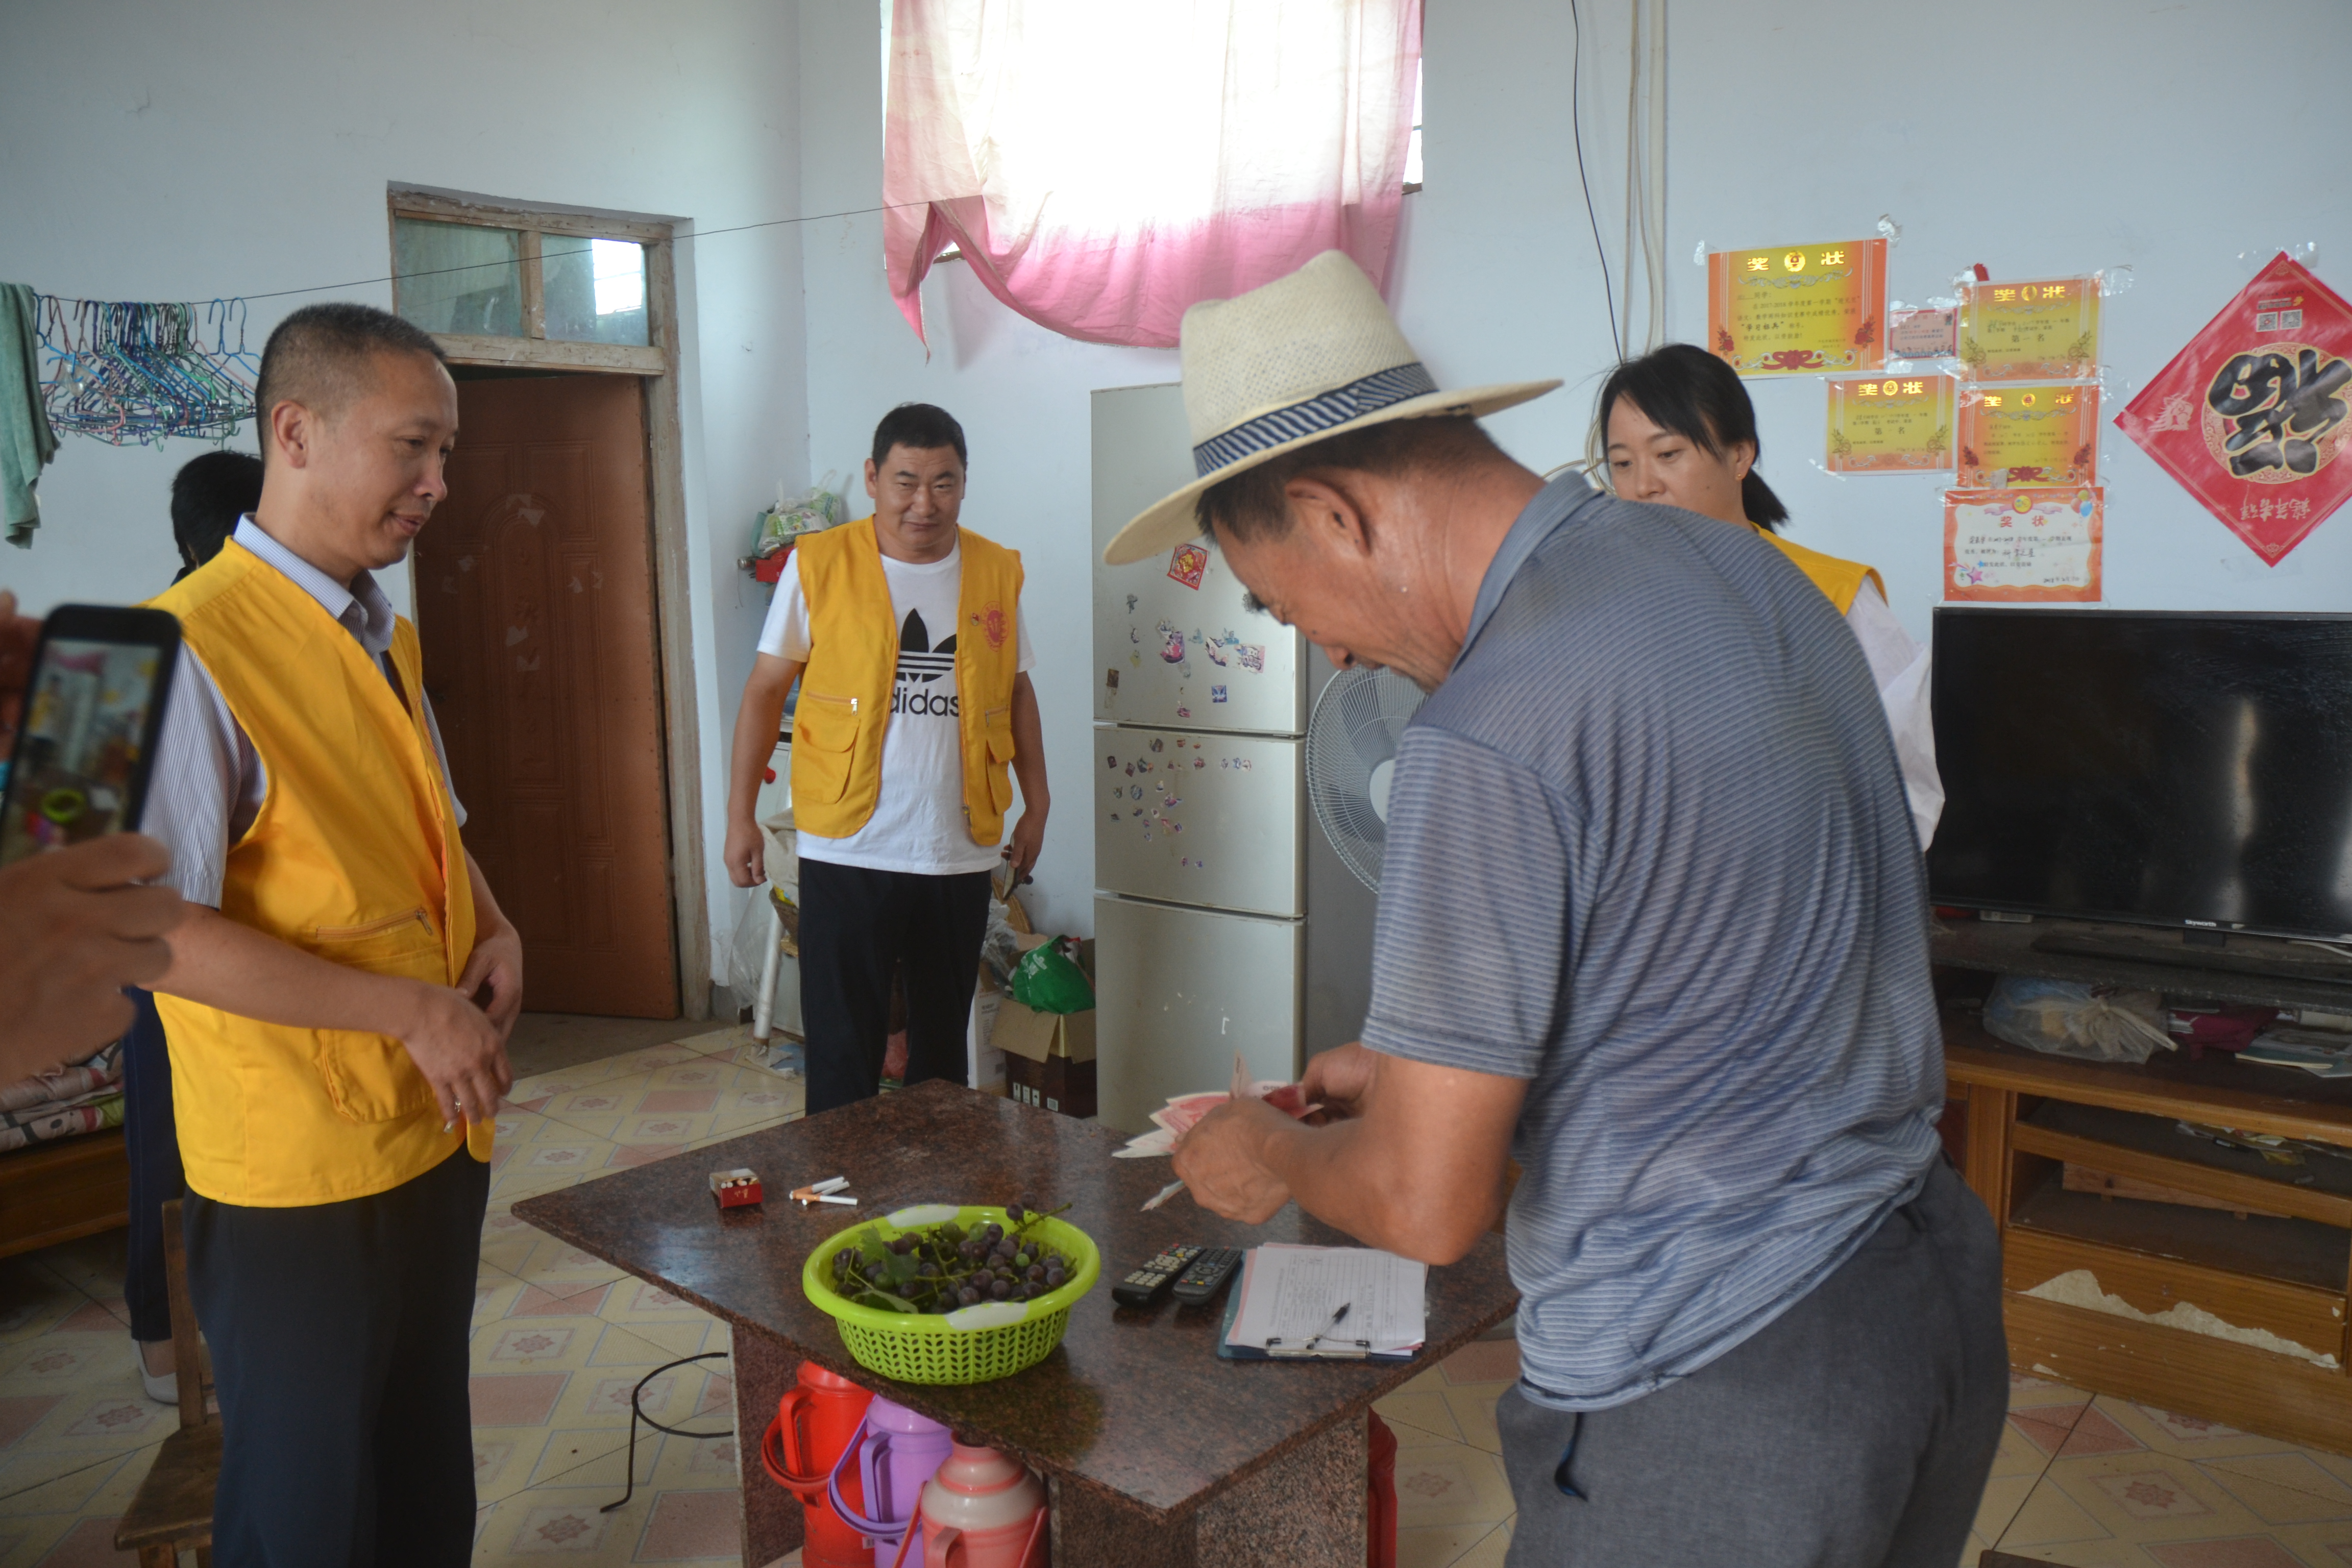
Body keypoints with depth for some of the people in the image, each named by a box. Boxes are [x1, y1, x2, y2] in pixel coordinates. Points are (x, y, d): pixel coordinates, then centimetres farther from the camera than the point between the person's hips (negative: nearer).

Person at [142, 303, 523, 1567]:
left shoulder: (384, 638, 8)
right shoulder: (191, 648, -19)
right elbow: (156, 932, -22)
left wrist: (493, 930, 2)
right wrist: (407, 1010, -20)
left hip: (440, 1130, 8)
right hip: (298, 1168, -7)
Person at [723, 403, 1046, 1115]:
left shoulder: (998, 572, 6)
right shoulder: (819, 564, -2)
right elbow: (765, 688, 3)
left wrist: (1037, 805, 12)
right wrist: (740, 814, 0)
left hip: (961, 854, 3)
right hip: (847, 851, -3)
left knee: (943, 1049, 15)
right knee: (843, 1056, 2)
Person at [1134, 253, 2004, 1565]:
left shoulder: (1488, 743, -25)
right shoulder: (1744, 567, 3)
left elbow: (1426, 1207, -20)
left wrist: (1272, 1154, 2)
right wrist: (1423, 1063, 17)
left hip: (1711, 1400, -9)